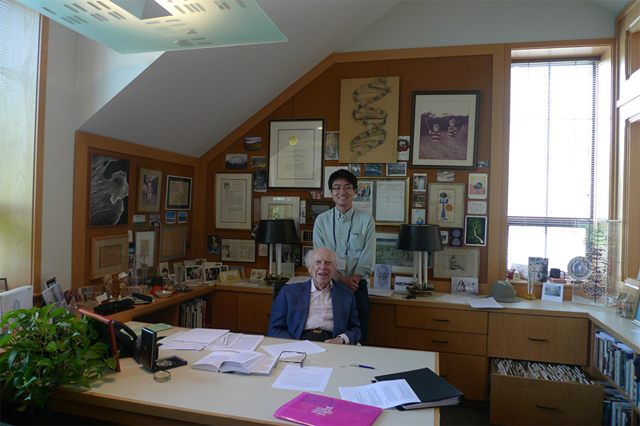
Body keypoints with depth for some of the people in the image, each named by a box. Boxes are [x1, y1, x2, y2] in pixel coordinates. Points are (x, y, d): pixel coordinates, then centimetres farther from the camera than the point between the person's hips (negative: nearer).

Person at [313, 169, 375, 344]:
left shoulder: (366, 220, 3)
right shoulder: (321, 220, 6)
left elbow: (367, 259, -1)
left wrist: (354, 279, -15)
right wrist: (341, 279, -13)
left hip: (357, 286, 0)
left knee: (358, 340, 5)